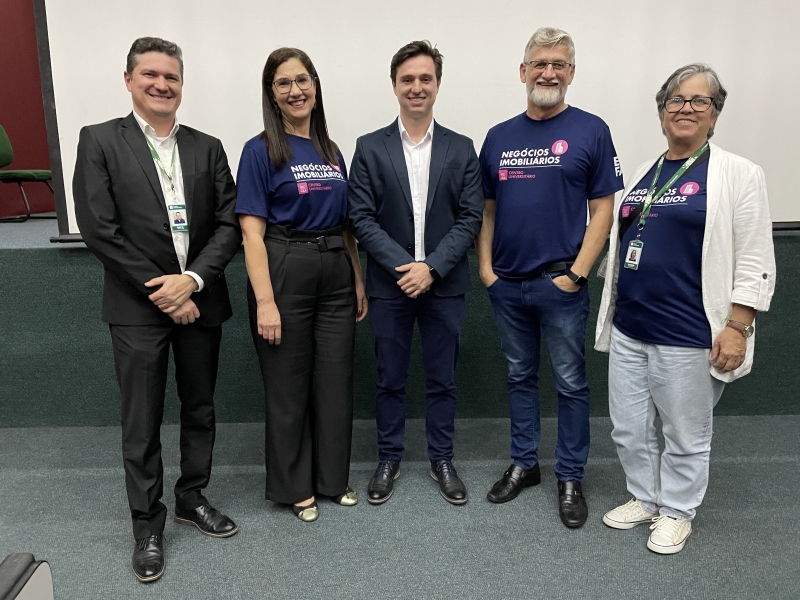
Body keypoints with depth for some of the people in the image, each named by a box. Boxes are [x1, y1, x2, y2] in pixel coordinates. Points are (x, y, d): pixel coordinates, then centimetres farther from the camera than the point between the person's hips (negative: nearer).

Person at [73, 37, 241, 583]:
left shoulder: (207, 148, 7)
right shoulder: (99, 141, -2)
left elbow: (230, 223, 0)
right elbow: (99, 229, -9)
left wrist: (192, 280, -13)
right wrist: (161, 292, -13)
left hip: (200, 301, 3)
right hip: (138, 308, -3)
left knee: (200, 410, 15)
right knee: (142, 423, 6)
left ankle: (192, 497, 35)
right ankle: (148, 523, 24)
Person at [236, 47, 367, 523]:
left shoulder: (331, 151, 12)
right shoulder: (261, 151, -5)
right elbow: (252, 232, -11)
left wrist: (359, 282, 10)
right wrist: (265, 301, -18)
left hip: (336, 274, 6)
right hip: (285, 273, -5)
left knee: (336, 381, 12)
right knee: (289, 386, 7)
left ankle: (333, 477, 31)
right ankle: (294, 486, 26)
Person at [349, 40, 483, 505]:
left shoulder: (461, 149, 4)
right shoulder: (370, 148, 1)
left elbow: (470, 218, -2)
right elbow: (362, 218, -4)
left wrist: (431, 267, -14)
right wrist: (403, 265, -15)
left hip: (444, 284, 1)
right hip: (390, 284, 0)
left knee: (443, 379, 11)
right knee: (390, 379, 10)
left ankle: (442, 460, 27)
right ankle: (389, 459, 28)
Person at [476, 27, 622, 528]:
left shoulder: (591, 131, -3)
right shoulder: (499, 137, 8)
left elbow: (602, 211, -5)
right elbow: (487, 209, 11)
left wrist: (576, 274, -12)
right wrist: (485, 268, 1)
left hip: (560, 284, -3)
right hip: (507, 284, 4)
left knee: (571, 383, 7)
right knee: (520, 377, 15)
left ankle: (571, 477, 22)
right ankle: (524, 463, 30)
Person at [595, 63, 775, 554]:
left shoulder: (738, 175, -6)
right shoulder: (644, 174, 12)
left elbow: (754, 263, -9)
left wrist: (737, 328, -15)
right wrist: (612, 307, 18)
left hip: (688, 336, -5)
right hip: (628, 329, 6)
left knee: (686, 434, 11)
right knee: (629, 428, 15)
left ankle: (677, 512, 33)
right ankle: (646, 499, 37)